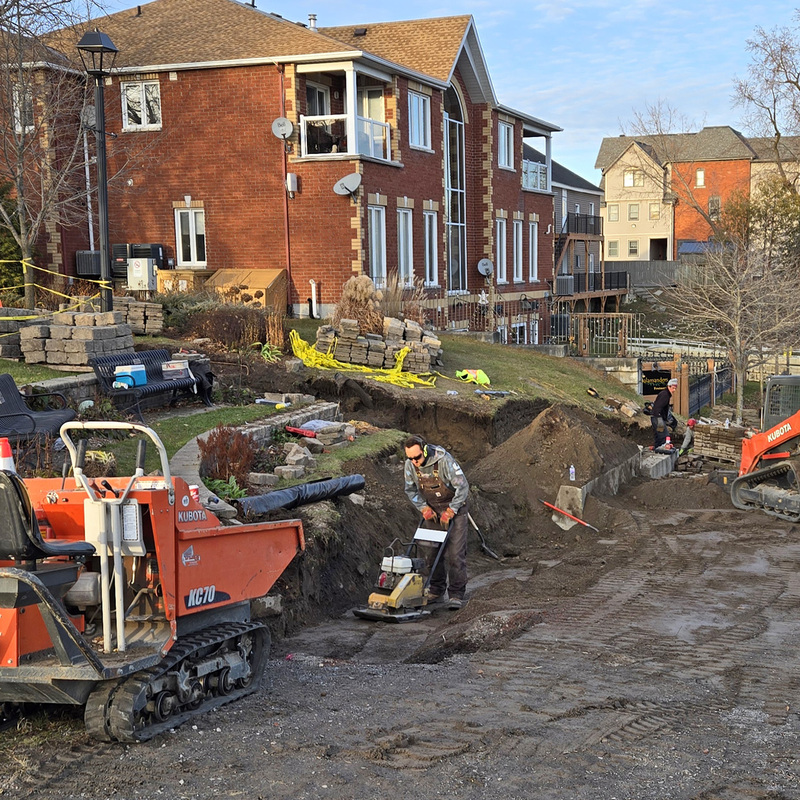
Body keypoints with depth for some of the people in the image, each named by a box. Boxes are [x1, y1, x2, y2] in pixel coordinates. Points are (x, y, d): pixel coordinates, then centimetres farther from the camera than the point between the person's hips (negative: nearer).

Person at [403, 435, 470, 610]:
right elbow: (410, 489, 4)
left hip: (454, 506, -5)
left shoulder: (444, 460, -28)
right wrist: (424, 508, -7)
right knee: (432, 551, 7)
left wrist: (450, 512, -21)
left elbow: (462, 486, -23)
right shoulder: (410, 464, -12)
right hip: (431, 509, 5)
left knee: (455, 552, -10)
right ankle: (436, 589, 21)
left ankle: (456, 594, -5)